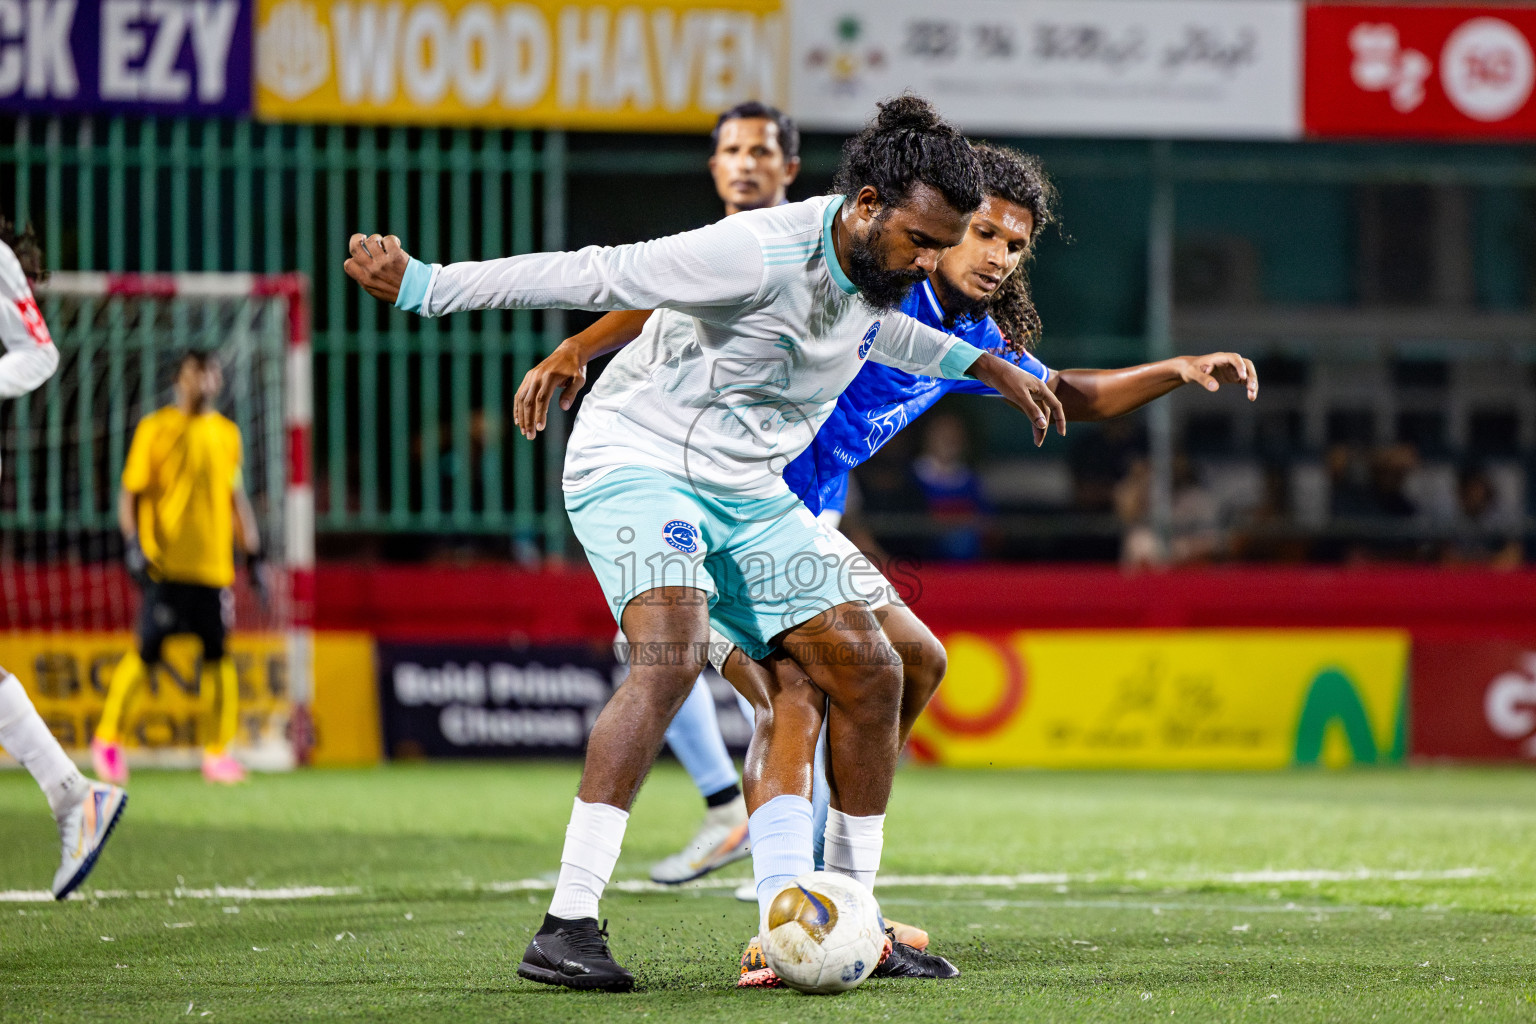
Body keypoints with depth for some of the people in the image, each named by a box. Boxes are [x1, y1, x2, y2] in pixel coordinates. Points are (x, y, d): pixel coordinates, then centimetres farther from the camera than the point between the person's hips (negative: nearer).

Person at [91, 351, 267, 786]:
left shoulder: (226, 433, 13)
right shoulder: (155, 429, 0)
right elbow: (130, 493, 0)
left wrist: (254, 556, 16)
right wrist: (132, 543, -12)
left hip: (214, 567, 4)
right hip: (165, 566, -4)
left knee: (219, 659, -2)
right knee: (145, 654, -4)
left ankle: (218, 753, 6)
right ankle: (107, 738, 12)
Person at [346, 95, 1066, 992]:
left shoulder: (873, 258, 0)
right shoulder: (759, 253, -27)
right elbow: (595, 277, -25)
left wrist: (981, 364, 34)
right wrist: (423, 286, -26)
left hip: (751, 492, 9)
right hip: (639, 460, -9)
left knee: (870, 673, 0)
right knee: (673, 654, -32)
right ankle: (567, 928, -34)